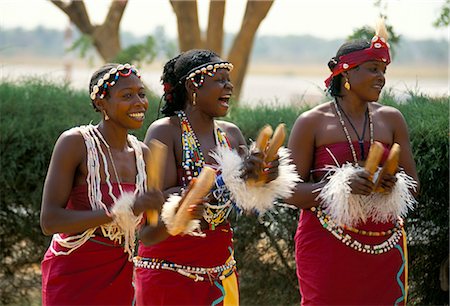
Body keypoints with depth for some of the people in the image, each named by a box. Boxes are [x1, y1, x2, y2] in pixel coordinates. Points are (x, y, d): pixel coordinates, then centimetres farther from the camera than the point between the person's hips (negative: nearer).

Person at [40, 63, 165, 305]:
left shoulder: (142, 152, 5)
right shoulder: (75, 142, -13)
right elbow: (49, 221, -21)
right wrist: (122, 210, -27)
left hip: (119, 276, 6)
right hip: (72, 276, -6)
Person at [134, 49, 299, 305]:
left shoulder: (231, 133, 6)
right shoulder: (165, 131, -11)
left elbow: (249, 204, 7)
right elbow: (161, 202, -21)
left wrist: (267, 177, -15)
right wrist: (229, 177, -27)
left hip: (222, 269, 6)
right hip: (170, 269, -6)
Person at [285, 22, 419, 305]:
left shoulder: (391, 119, 9)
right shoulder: (312, 122, -1)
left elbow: (413, 184, 12)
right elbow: (290, 193, -4)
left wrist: (394, 185, -12)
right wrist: (340, 186, -19)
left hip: (384, 246, 3)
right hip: (327, 246, -3)